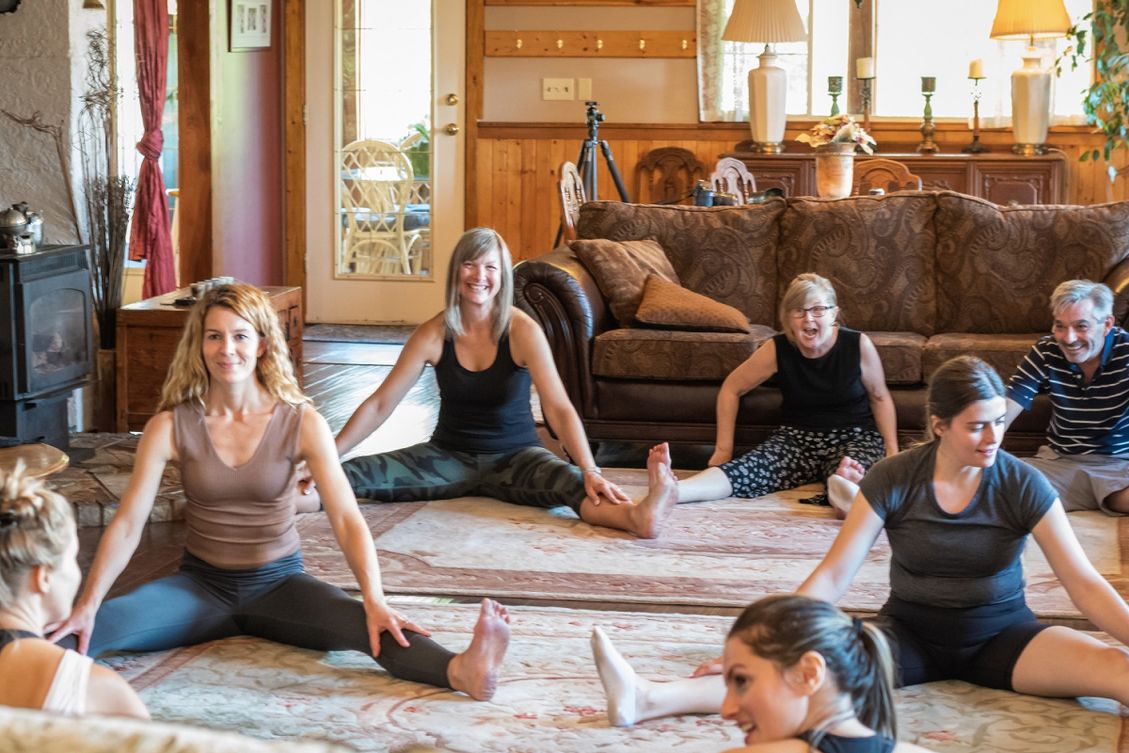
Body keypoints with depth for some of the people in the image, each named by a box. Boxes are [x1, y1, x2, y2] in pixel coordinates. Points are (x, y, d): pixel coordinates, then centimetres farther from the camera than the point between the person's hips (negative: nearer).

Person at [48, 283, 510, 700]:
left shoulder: (301, 423, -8)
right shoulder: (171, 425, -6)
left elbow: (346, 519, -16)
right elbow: (128, 523, -12)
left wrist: (375, 601, -31)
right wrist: (87, 605, -25)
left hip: (278, 581, -2)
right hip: (202, 584, 2)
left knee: (366, 627, -32)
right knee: (107, 622, -28)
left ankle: (462, 672, -57)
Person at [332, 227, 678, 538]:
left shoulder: (523, 331, -12)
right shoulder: (434, 333, -6)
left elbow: (559, 408, -20)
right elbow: (380, 404, -3)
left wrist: (590, 471, -34)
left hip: (515, 457, -4)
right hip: (450, 456, 4)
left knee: (571, 483, -38)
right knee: (351, 475, -19)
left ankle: (636, 515, -65)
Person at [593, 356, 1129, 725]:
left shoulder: (1022, 485, -11)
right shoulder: (893, 480, -10)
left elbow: (1086, 585, -12)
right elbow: (832, 576, -10)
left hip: (1000, 638, 1)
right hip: (910, 634, -1)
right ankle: (648, 700, -43)